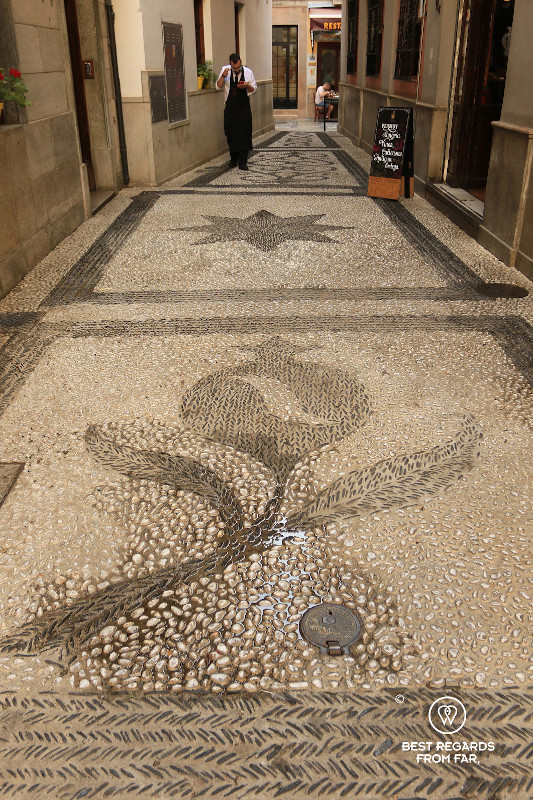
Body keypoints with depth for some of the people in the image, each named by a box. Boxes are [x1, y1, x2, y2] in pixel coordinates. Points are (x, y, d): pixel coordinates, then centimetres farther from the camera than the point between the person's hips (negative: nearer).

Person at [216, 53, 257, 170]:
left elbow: (253, 89, 6)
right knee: (230, 133, 7)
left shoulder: (248, 72, -3)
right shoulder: (225, 70, -3)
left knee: (244, 134, -4)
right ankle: (233, 158, 23)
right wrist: (223, 76, -20)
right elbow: (218, 86, -3)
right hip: (230, 107, 1)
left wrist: (247, 86, -16)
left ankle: (243, 161, 1)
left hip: (244, 108, -1)